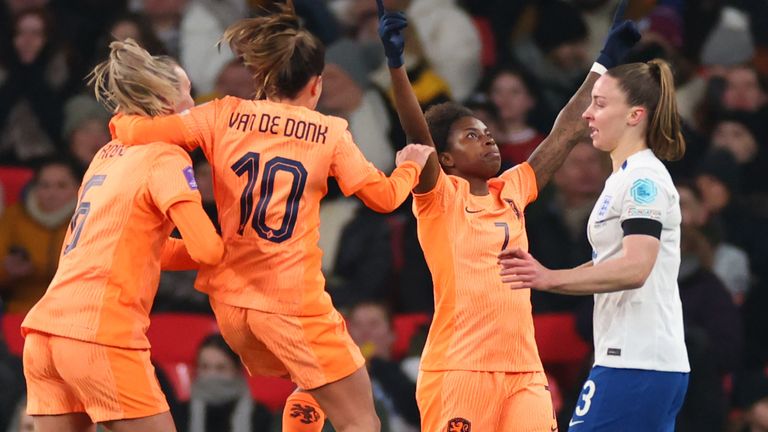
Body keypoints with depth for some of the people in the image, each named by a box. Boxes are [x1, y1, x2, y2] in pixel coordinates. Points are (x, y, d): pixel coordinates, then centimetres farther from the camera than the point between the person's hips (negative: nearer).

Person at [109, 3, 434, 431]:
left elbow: (135, 131, -1)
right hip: (293, 300, -5)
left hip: (230, 299, 5)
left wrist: (124, 118, 22)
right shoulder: (329, 132, 0)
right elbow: (384, 197, 6)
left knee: (312, 390, 29)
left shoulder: (225, 115, 5)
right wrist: (411, 166, 26)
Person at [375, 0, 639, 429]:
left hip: (523, 371, 6)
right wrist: (396, 63, -27)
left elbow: (565, 134, 23)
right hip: (458, 372, -5)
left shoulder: (512, 191, 17)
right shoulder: (440, 196, 1)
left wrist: (604, 64, 26)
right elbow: (418, 133, -14)